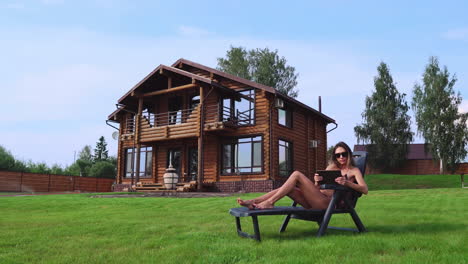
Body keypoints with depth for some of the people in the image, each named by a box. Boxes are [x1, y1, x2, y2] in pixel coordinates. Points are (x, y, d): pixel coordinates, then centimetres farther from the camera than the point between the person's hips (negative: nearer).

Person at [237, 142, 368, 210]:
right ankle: (252, 202, -19)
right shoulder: (332, 168, 28)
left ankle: (269, 202, -23)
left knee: (297, 174, -20)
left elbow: (365, 189, -2)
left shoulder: (354, 171, 14)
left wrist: (347, 183, -18)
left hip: (328, 202, -6)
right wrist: (317, 182, -4)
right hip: (317, 201, 6)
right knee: (288, 188, -14)